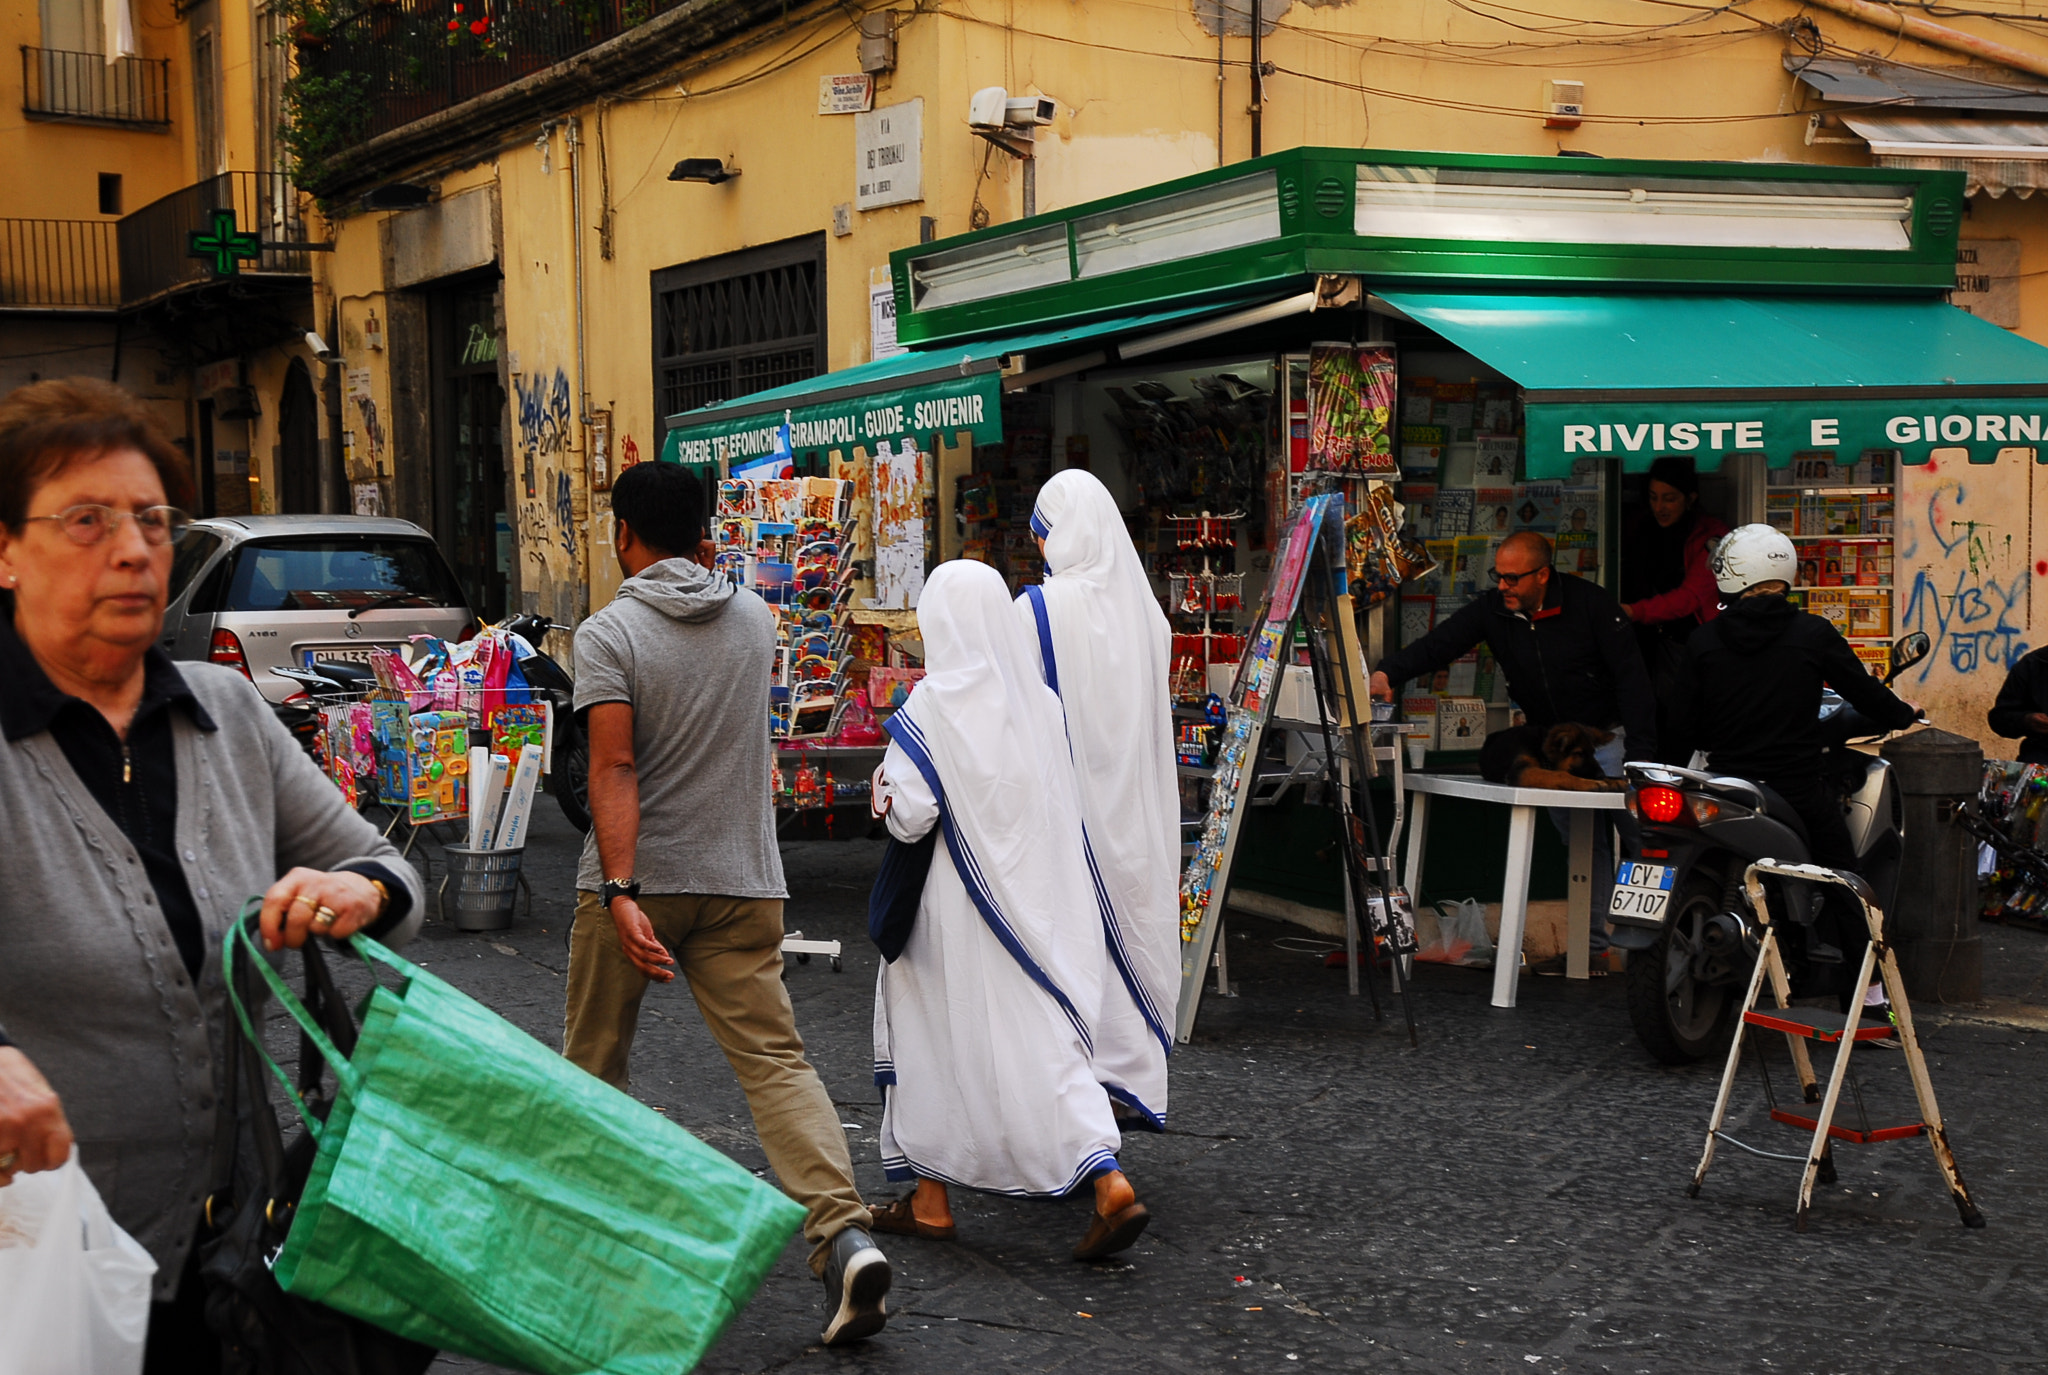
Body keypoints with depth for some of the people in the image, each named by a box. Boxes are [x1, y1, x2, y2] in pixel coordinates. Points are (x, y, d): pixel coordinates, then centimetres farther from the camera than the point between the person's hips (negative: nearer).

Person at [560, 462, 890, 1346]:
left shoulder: (609, 633, -8)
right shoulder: (754, 619, 7)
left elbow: (614, 769, -18)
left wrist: (621, 892, -24)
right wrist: (704, 569, 31)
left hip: (637, 878, -3)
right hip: (742, 882, 3)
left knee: (593, 1060, 16)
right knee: (775, 1059, -3)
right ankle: (842, 1234, -20)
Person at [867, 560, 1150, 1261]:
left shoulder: (931, 707, -14)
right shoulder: (1039, 699, 4)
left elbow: (908, 815, -17)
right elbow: (1065, 804, 11)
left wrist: (883, 786, 3)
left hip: (957, 902, -5)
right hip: (1039, 901, 5)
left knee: (933, 1035, 11)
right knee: (1044, 1040, 8)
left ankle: (930, 1198, 19)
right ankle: (1108, 1182, -7)